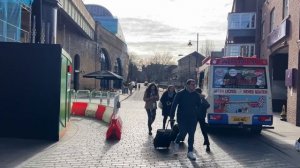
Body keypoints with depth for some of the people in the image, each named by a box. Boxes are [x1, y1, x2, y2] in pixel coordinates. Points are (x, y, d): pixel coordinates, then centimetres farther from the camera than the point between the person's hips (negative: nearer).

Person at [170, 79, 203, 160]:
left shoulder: (196, 95, 5)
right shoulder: (180, 94, -7)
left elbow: (200, 105, 13)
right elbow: (174, 105, -6)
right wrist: (172, 116, -7)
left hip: (192, 118, 4)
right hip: (182, 118, -3)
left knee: (191, 135, 4)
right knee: (183, 133, -6)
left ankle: (190, 152, 14)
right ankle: (176, 142, 28)